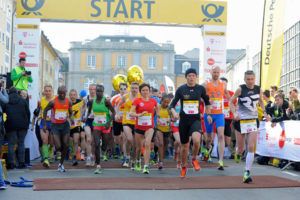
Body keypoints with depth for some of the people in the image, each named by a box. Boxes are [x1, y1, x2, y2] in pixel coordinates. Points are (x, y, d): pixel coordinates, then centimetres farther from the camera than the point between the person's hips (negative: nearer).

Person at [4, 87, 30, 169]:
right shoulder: (22, 100, 8)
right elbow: (28, 113, 8)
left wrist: (5, 125, 17)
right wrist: (27, 124, 13)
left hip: (11, 125, -1)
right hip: (22, 125, 1)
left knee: (11, 144, 3)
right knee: (21, 143, 8)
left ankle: (11, 163, 0)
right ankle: (21, 162, 5)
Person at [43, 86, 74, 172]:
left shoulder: (68, 102, -2)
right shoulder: (53, 102, -11)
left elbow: (71, 113, 10)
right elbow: (45, 111, 0)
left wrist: (71, 118, -15)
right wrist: (45, 125, -1)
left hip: (65, 125, 3)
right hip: (55, 125, -3)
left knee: (66, 146, -1)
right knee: (58, 147, -11)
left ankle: (61, 163, 15)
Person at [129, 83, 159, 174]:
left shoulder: (153, 101, 4)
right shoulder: (137, 101, -3)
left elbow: (157, 110, 25)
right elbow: (130, 113, -13)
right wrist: (139, 115, -28)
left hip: (149, 127, 0)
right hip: (139, 127, 0)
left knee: (147, 144, -23)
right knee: (139, 148, 11)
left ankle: (146, 166, -21)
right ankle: (138, 161, 44)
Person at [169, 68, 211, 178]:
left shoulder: (201, 89, 3)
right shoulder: (181, 89, 0)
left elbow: (207, 101, 20)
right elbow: (172, 104, 4)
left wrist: (208, 114, 11)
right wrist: (174, 113, -15)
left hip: (196, 120, -1)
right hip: (183, 120, 1)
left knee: (196, 140, -28)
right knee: (184, 145, 8)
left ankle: (194, 159, 1)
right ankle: (184, 167, 31)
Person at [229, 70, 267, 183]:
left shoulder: (258, 89, 1)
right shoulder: (240, 89, -9)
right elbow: (231, 102, -1)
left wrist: (264, 111, 6)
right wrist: (234, 113, -18)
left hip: (253, 121, 2)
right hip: (241, 120, -2)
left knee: (251, 147, -10)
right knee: (241, 148, 8)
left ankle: (247, 172, -6)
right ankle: (238, 153, 46)